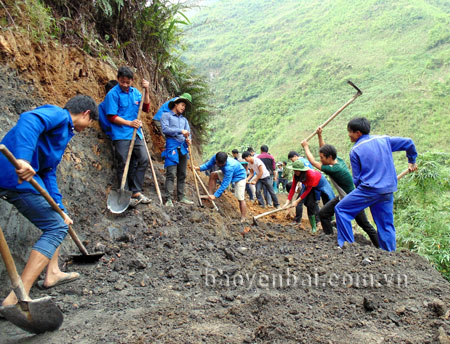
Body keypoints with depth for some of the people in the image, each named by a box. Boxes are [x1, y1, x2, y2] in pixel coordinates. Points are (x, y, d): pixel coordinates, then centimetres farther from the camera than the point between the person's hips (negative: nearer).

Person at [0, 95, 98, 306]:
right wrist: (22, 159, -42)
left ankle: (52, 273, 29)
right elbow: (29, 120, -27)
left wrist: (60, 210, 21)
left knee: (56, 221, 23)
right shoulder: (58, 114, -3)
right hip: (17, 176, -10)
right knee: (57, 228, -5)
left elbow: (49, 173, 24)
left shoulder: (64, 131, 24)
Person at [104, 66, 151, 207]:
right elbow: (111, 117, -10)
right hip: (121, 135, -6)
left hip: (136, 134, 6)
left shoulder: (135, 92, 10)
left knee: (144, 159, 2)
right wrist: (130, 123, -16)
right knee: (124, 165, -2)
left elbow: (145, 108, 7)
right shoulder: (113, 94, -7)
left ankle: (136, 191, 12)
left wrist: (146, 91, -4)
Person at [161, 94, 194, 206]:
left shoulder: (184, 119, 26)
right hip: (172, 146, -6)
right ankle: (168, 198, -13)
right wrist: (180, 131, -14)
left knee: (182, 174, 7)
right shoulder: (166, 115, 8)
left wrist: (188, 139, -7)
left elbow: (188, 132, 17)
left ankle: (181, 197, 12)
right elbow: (165, 129, -8)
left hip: (183, 148, 6)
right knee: (171, 174, -12)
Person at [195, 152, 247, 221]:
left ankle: (243, 220, -8)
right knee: (213, 175, 0)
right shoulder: (215, 158, -23)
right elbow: (208, 164, -8)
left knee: (240, 199, -13)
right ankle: (210, 195, 4)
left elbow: (225, 184, -38)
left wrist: (216, 195, -35)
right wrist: (199, 168, -27)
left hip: (239, 176, -8)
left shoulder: (229, 167, -43)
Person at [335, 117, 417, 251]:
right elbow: (408, 142, 14)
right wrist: (412, 161, 28)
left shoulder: (355, 151, -3)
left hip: (369, 189, -6)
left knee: (341, 209, 6)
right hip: (388, 190, 6)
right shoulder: (384, 140, 10)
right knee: (386, 226, 13)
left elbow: (356, 178, 0)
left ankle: (347, 244, 4)